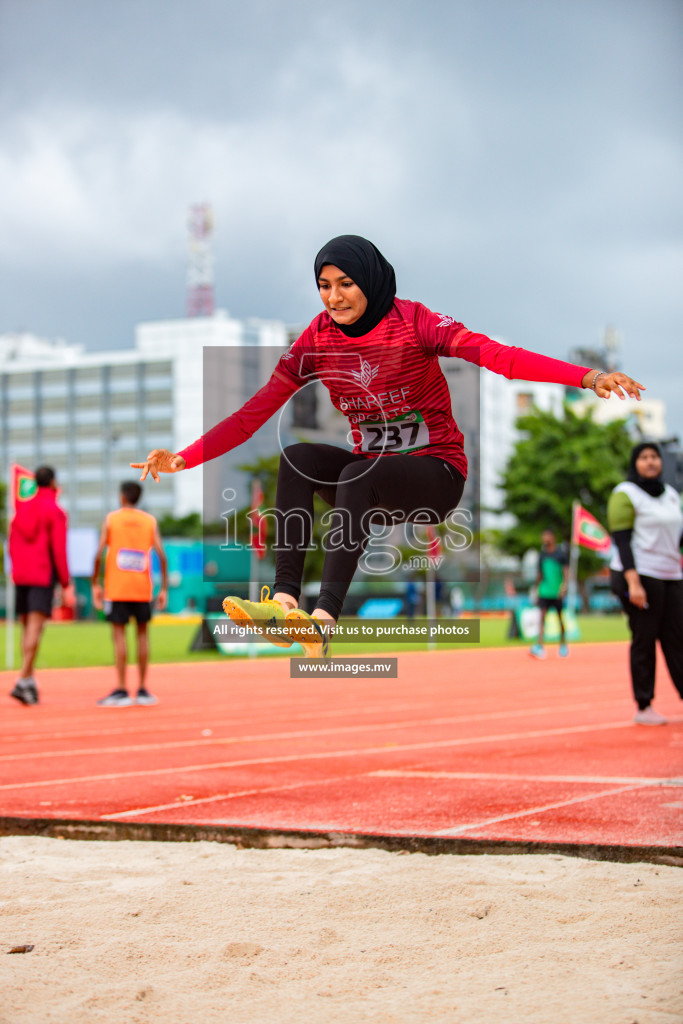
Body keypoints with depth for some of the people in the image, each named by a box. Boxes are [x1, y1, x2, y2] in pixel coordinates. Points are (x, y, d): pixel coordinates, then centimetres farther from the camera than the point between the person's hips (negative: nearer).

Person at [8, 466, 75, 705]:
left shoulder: (21, 508, 12)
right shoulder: (55, 512, -5)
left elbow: (12, 545, 13)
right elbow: (59, 550, -10)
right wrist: (66, 585, -8)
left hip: (20, 576, 6)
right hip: (44, 576, -6)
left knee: (27, 628, 12)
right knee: (35, 628, -11)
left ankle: (30, 680, 12)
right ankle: (23, 681, -22)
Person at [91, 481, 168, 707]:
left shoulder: (111, 519, 0)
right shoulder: (150, 521, 6)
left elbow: (99, 554, -7)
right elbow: (161, 555, -3)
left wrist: (95, 584, 1)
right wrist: (164, 589, 2)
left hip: (116, 587, -2)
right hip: (142, 587, 2)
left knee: (119, 634, -3)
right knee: (142, 633, 10)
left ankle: (121, 690, -8)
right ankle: (142, 690, 11)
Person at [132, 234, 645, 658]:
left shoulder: (411, 321, -13)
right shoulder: (318, 339, -1)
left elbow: (492, 353, -28)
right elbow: (256, 410, -3)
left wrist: (588, 376, -43)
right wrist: (182, 458, -13)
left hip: (437, 473, -4)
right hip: (371, 474, 5)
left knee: (359, 475, -33)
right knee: (297, 457, -21)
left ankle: (325, 618, -42)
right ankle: (285, 601, -31)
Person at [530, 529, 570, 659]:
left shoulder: (561, 554, -2)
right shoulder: (542, 554, 11)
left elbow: (566, 572, -5)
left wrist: (564, 586, -18)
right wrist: (535, 589, 19)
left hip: (557, 592, -3)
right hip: (544, 591, 3)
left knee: (560, 618, 7)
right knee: (542, 616, -10)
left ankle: (563, 644, 24)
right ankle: (539, 646, -18)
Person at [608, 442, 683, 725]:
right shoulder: (625, 494, -5)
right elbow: (621, 541, -12)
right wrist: (633, 583, -20)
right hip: (640, 575, -6)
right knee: (644, 641, -4)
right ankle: (643, 707, 3)